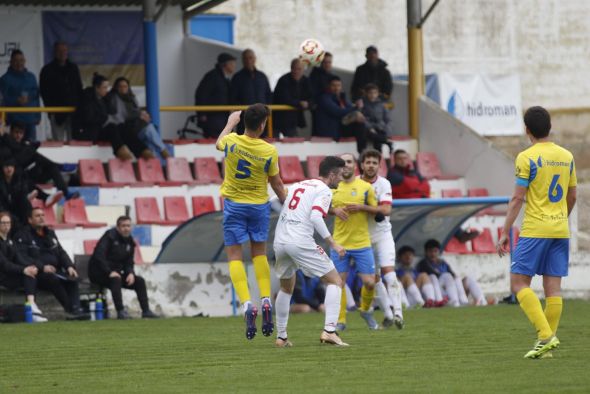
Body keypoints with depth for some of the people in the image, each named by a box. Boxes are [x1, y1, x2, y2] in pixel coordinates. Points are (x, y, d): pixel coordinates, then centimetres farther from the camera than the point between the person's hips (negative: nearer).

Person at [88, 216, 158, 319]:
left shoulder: (130, 242, 7)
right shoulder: (110, 236, -15)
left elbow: (129, 263, 10)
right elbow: (98, 255, -25)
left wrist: (130, 273, -13)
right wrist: (110, 272, -30)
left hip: (115, 273, 8)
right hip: (99, 272, -8)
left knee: (139, 281, -3)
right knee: (115, 279, -36)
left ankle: (146, 311, -2)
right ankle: (120, 311, -38)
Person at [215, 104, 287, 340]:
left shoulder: (232, 142, -13)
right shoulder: (269, 152, -13)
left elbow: (218, 144, 14)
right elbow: (276, 184, -1)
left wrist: (230, 123, 31)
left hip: (234, 204, -1)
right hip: (259, 205, 1)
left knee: (234, 256, 0)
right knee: (259, 254, 17)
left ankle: (247, 304, -16)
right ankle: (266, 302, 7)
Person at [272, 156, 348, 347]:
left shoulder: (297, 185, 22)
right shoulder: (324, 190, 0)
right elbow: (315, 217, -15)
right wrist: (333, 243, -13)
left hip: (280, 242, 7)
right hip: (301, 242, -7)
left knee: (286, 288, 26)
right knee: (335, 282, 2)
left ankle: (281, 337, 26)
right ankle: (329, 331, -13)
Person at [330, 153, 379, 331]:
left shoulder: (365, 187, 0)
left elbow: (376, 210, 5)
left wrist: (362, 207, -13)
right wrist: (334, 210, -7)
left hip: (362, 243, -1)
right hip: (339, 243, 1)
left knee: (369, 282, -4)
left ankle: (366, 310, 24)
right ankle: (340, 321, 10)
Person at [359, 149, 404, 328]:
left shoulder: (384, 184, -10)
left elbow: (386, 210, -23)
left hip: (382, 233, -2)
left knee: (388, 271, -15)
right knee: (374, 278, 4)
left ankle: (397, 312, -14)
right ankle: (388, 314, 14)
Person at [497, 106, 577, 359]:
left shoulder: (527, 158, -9)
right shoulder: (566, 156, 9)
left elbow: (517, 199, -11)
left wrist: (505, 232, -6)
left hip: (535, 230, -6)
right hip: (560, 230, 6)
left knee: (519, 283, -2)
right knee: (553, 286, 5)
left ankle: (545, 335, -14)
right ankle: (550, 340, 3)